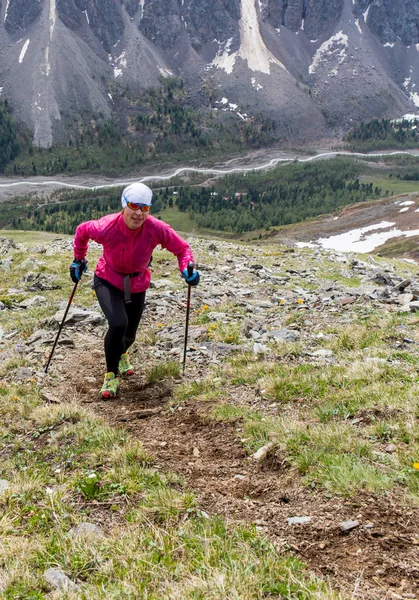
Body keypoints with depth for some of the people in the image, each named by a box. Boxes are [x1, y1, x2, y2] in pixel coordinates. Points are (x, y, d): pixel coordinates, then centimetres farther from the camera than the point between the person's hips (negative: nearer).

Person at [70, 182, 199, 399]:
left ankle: (121, 354, 56)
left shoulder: (156, 229, -28)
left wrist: (188, 268, -32)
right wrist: (78, 260, 3)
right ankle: (111, 375, -2)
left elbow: (181, 248, -13)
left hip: (137, 285, 3)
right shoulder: (106, 228, -29)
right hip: (108, 281, -2)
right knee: (118, 324, -27)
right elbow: (82, 231, -7)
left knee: (130, 333, 15)